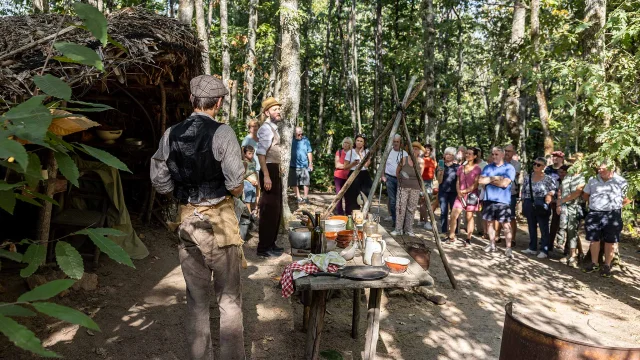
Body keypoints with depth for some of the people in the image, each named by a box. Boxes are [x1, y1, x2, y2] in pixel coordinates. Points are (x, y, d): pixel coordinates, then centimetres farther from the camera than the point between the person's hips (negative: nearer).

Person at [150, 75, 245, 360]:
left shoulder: (171, 134, 2)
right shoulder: (222, 133, -12)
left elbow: (160, 182, 5)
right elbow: (236, 185, -15)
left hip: (187, 219, 5)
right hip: (218, 219, -4)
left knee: (196, 299, 17)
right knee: (229, 298, 10)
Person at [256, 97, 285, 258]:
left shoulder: (273, 128, 17)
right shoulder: (266, 128, -13)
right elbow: (261, 154, -22)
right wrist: (266, 176, -27)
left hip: (275, 171, 10)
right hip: (269, 171, -10)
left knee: (276, 209, 15)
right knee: (269, 210, -7)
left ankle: (270, 244, 25)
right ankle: (264, 247, 0)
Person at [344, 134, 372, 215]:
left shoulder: (367, 152, 5)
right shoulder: (350, 152, 4)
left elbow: (366, 165, -9)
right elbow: (345, 167, 3)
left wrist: (361, 154, -7)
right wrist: (353, 164, -14)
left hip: (364, 176, 1)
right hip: (353, 176, -1)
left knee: (364, 197, -4)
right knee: (352, 197, -3)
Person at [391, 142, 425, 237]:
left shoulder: (421, 162, 0)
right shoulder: (404, 159, -3)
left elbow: (420, 176, 10)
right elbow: (397, 171, 13)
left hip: (415, 189, 1)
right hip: (403, 187, -1)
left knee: (411, 208, 6)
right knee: (400, 207, -4)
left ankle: (409, 229, 16)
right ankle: (398, 229, 4)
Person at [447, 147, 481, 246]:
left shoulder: (477, 169, -2)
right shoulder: (461, 168, 11)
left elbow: (476, 184, -7)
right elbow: (457, 182, 11)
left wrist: (465, 191, -11)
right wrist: (459, 192, -6)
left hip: (471, 195, -4)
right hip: (460, 195, 4)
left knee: (469, 217, 2)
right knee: (453, 215, -6)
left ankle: (468, 239, 10)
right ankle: (451, 236, 4)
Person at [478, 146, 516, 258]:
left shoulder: (509, 168, -3)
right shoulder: (488, 167, 9)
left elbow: (505, 183, -16)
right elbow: (481, 180, -4)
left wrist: (489, 180, -6)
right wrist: (495, 178, -10)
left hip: (503, 201, -4)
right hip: (489, 199, 4)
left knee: (506, 225, -4)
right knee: (490, 222, 12)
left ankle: (508, 249, 2)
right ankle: (492, 245, 25)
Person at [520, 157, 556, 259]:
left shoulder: (548, 178, -6)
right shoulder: (527, 178, 7)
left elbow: (554, 190, -2)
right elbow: (523, 192, 12)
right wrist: (524, 205, 7)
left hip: (542, 207, -4)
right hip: (529, 206, 5)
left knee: (544, 228, 1)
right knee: (531, 228, 13)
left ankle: (544, 250, 8)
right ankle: (532, 248, 23)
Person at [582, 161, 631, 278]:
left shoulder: (621, 182, -5)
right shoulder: (593, 180, 4)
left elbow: (628, 198, -1)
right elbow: (585, 195, 15)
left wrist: (617, 205, -2)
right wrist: (594, 202, 7)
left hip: (612, 215, -3)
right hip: (594, 214, 3)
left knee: (610, 241, 6)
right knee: (594, 239, 9)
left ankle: (607, 266, 18)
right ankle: (594, 264, 23)